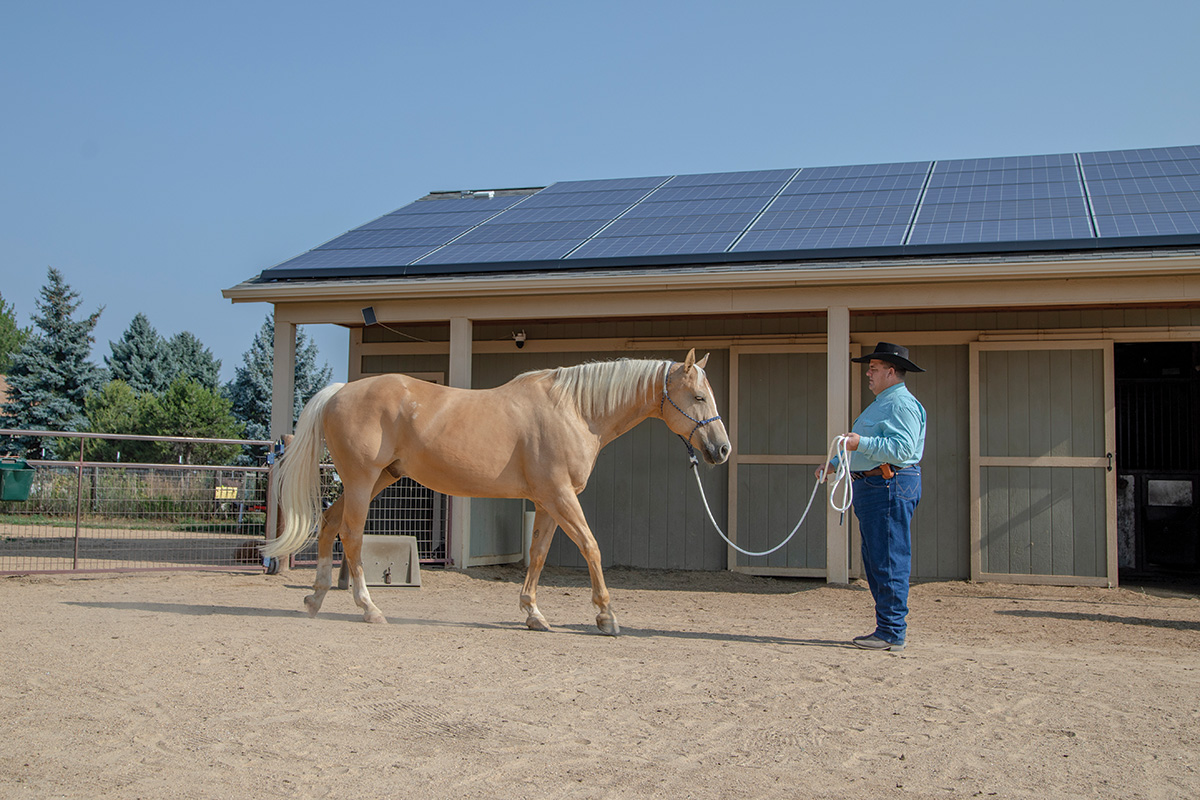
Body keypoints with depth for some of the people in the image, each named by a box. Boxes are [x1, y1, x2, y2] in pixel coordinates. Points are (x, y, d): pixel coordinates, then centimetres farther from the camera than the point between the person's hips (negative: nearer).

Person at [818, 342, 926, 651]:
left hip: (891, 487, -11)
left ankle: (892, 632, -5)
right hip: (871, 487, 11)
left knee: (889, 562, -9)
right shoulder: (880, 405, 24)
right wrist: (833, 465, 21)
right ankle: (888, 627, 18)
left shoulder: (902, 404, -11)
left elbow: (902, 448, -24)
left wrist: (861, 442, -29)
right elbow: (861, 448, 31)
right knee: (875, 562, 12)